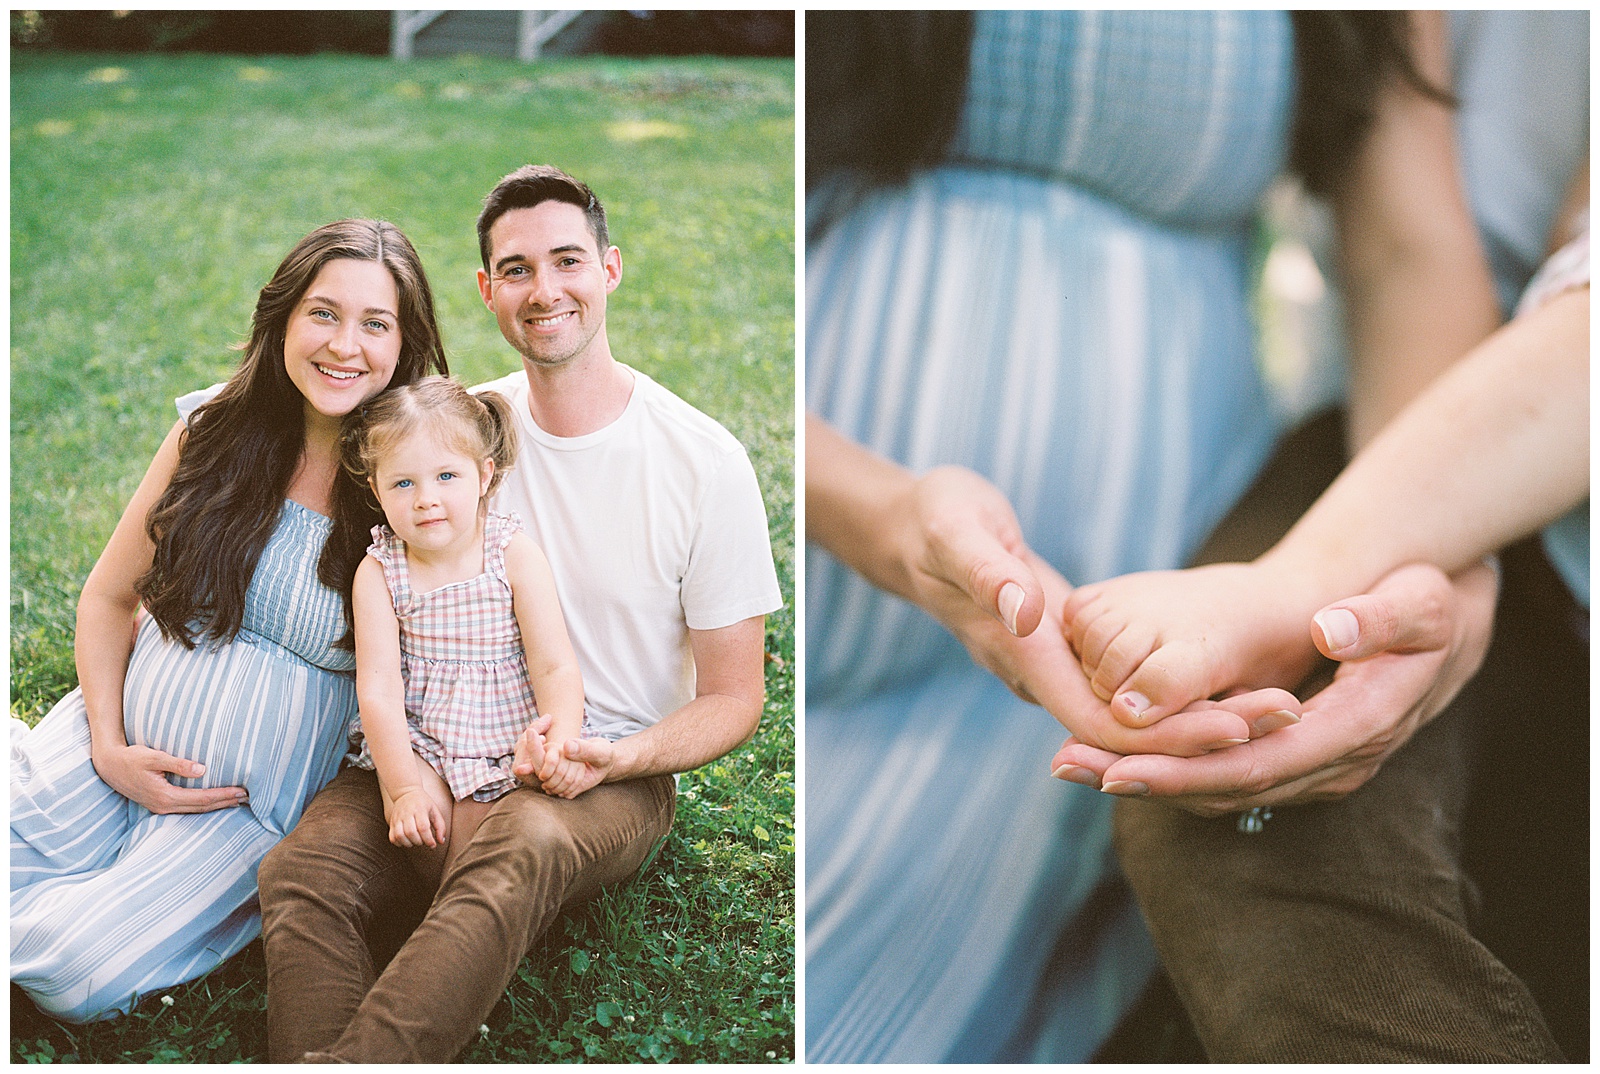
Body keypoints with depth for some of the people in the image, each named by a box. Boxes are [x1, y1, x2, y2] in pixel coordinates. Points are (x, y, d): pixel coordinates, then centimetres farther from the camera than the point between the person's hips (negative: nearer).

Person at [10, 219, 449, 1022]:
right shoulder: (215, 429, -3)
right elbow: (109, 596, 6)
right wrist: (108, 748, -4)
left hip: (253, 798, -3)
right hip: (124, 746, 4)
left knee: (75, 972, -21)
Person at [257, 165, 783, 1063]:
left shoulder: (705, 461, -7)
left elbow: (734, 697, 0)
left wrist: (615, 758, -21)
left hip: (613, 778, -3)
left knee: (520, 848, -38)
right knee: (303, 868, -27)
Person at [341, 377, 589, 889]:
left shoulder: (515, 553, -8)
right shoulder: (378, 573, -5)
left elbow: (555, 668, -10)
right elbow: (378, 689, -11)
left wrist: (562, 744, -28)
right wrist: (403, 788, -21)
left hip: (508, 739, -1)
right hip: (418, 743, 1)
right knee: (424, 815, -24)